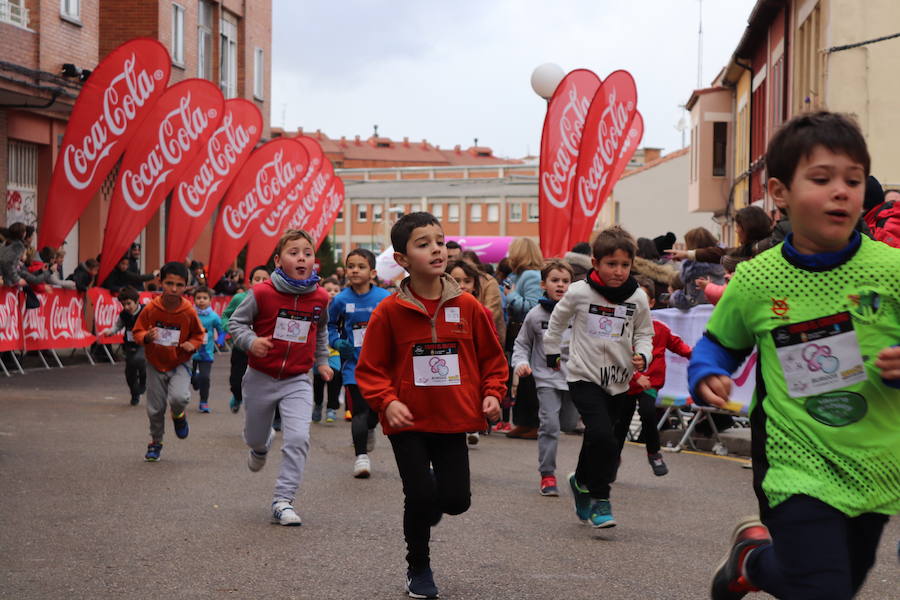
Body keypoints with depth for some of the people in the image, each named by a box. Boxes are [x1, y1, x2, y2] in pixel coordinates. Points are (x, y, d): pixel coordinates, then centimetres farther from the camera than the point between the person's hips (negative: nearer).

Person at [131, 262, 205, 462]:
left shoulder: (189, 312, -14)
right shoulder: (151, 308, -14)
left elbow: (198, 335, 2)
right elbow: (137, 331, -3)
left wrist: (192, 344, -18)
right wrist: (146, 337, -24)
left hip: (179, 364, -1)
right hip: (155, 364, 1)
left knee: (178, 397, -26)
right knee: (155, 409, 6)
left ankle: (179, 415, 11)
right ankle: (155, 441, 32)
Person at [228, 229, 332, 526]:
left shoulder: (320, 298, -4)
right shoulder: (262, 293, -16)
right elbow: (236, 322, -7)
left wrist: (322, 361, 19)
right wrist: (250, 341, -25)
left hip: (298, 381, 1)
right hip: (261, 378, -1)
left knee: (298, 439, -18)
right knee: (255, 437, 18)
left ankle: (283, 500, -9)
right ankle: (262, 445, 57)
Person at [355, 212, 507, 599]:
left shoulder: (467, 307, -2)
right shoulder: (389, 312, -9)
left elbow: (491, 357, 8)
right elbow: (370, 368, -3)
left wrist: (492, 393, -5)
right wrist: (387, 402, -17)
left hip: (453, 421, 2)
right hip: (408, 423, -2)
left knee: (456, 499, -2)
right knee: (420, 495, -8)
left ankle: (426, 513, 37)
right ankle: (418, 568, 18)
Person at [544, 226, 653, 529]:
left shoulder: (637, 298, -4)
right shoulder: (579, 293, -9)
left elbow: (644, 333, 9)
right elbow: (558, 320, 9)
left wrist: (643, 356, -10)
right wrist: (552, 352, 16)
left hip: (618, 381, 3)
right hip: (584, 377, -3)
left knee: (596, 440, 14)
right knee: (602, 436, -20)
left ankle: (581, 481, 43)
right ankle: (600, 499, -5)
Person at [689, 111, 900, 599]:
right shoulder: (755, 281, -6)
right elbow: (719, 343, 12)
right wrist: (707, 377, -8)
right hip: (799, 468, -3)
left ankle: (754, 557, 52)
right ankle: (753, 558, 22)